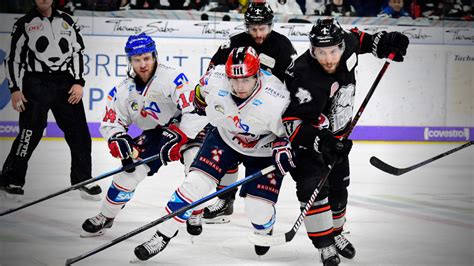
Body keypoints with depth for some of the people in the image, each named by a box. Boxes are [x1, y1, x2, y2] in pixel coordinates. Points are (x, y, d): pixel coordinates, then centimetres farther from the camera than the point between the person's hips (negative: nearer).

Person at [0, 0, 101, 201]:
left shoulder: (66, 21, 11)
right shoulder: (24, 24, 2)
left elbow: (77, 51, 12)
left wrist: (79, 83, 2)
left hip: (66, 85, 3)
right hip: (36, 84, -3)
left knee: (79, 132, 2)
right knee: (30, 133, -9)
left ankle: (83, 180, 15)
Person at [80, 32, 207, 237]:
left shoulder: (171, 78, -25)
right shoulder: (124, 90, -6)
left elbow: (194, 109, -30)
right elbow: (110, 123, 1)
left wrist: (178, 138, -34)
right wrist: (120, 142, -20)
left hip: (187, 129, -5)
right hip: (155, 133, 5)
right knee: (130, 169, -5)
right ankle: (105, 217, 13)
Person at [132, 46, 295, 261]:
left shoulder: (277, 100, -35)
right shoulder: (214, 80, -26)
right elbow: (200, 96, -1)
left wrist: (283, 148, -34)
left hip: (263, 149, -2)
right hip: (224, 137, 3)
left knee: (259, 210, -7)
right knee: (195, 183, -13)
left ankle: (264, 231, 31)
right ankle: (163, 235, 0)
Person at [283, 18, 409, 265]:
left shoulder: (347, 45, -19)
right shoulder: (307, 79, -37)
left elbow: (357, 38, 8)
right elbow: (292, 122, -35)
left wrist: (383, 43, -2)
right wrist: (320, 142, -46)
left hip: (337, 134, 7)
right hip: (309, 138, -7)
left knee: (338, 188, 18)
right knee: (312, 188, -20)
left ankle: (335, 233, 40)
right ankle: (326, 246, -10)